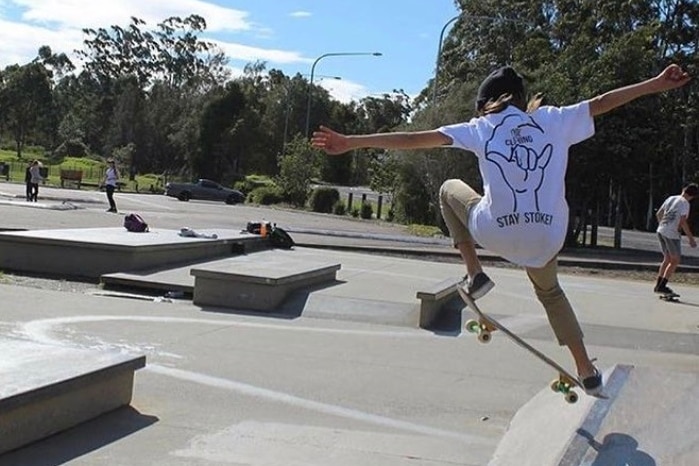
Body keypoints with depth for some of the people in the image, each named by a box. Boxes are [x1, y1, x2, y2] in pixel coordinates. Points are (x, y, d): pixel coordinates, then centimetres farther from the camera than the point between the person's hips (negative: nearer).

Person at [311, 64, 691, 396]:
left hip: (496, 234, -3)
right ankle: (586, 371, 35)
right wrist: (657, 84, 27)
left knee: (450, 189, 27)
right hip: (546, 240, 3)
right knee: (549, 291, 36)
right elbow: (602, 103, 14)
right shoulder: (554, 120, 7)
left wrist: (350, 142, -3)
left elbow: (415, 139, -3)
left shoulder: (481, 128, 3)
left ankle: (475, 274, 19)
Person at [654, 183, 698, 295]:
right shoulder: (685, 203, -10)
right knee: (675, 261, 2)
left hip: (661, 231, 8)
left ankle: (658, 285, 17)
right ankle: (662, 286, -1)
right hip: (672, 233, -8)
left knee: (667, 259, 17)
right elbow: (683, 222, -16)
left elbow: (658, 214, 18)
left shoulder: (670, 198, 12)